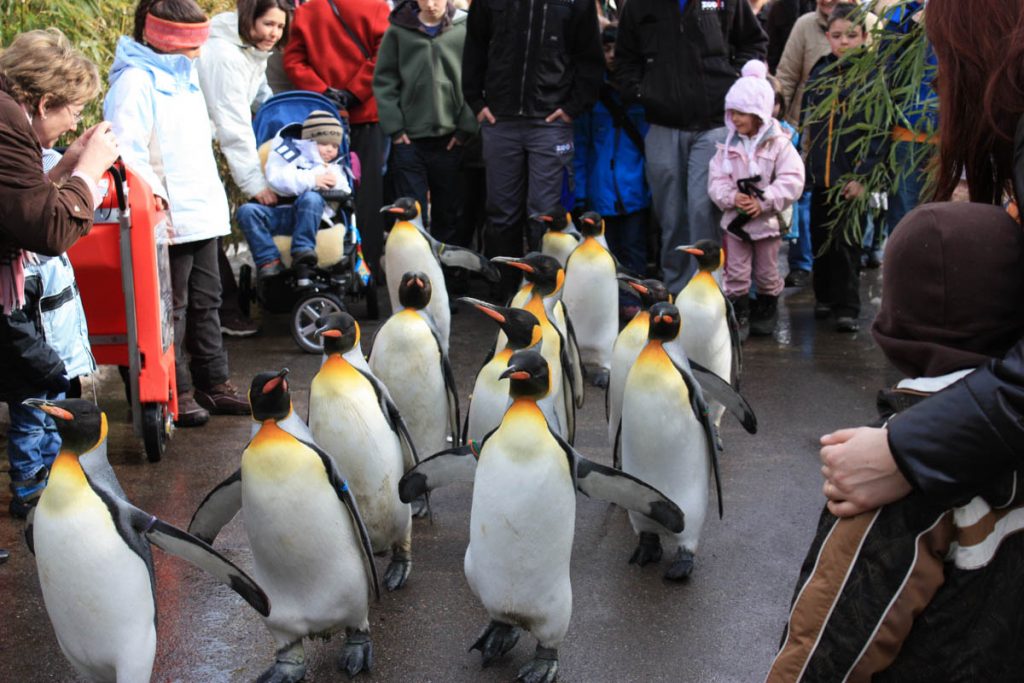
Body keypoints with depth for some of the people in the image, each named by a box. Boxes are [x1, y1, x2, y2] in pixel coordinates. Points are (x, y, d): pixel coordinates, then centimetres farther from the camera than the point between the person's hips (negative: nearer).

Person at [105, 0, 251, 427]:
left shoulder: (184, 75, 16)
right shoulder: (136, 82, -12)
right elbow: (127, 152, -21)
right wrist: (157, 197, -28)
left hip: (203, 212, 9)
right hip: (170, 217, -9)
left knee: (206, 301, 16)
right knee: (172, 308, -2)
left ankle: (213, 383, 25)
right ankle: (176, 392, 7)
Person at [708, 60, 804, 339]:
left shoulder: (779, 144, -9)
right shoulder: (728, 146, 1)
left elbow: (791, 181, -16)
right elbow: (716, 179, -2)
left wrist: (764, 202, -23)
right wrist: (731, 197, -21)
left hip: (767, 220, -2)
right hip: (734, 219, 2)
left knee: (767, 273, 13)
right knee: (736, 273, 4)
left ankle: (765, 315, 29)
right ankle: (738, 318, 13)